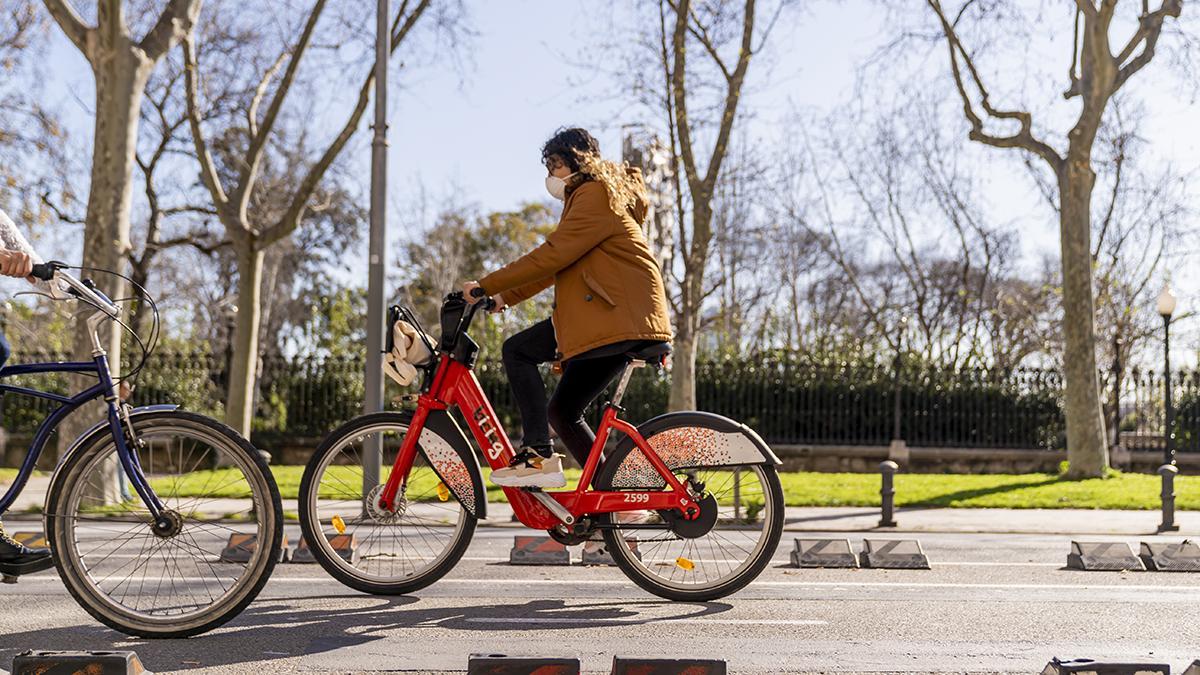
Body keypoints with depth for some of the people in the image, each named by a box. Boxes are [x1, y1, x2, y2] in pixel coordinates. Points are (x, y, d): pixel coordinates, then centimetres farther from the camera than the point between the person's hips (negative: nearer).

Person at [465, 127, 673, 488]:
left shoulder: (595, 195, -6)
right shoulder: (586, 200, 28)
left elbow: (552, 256, -16)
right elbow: (557, 264, 25)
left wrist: (486, 285, -14)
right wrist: (505, 297, 17)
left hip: (620, 316, -10)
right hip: (625, 321, 10)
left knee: (517, 350, -11)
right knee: (563, 411, 11)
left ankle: (538, 455, -16)